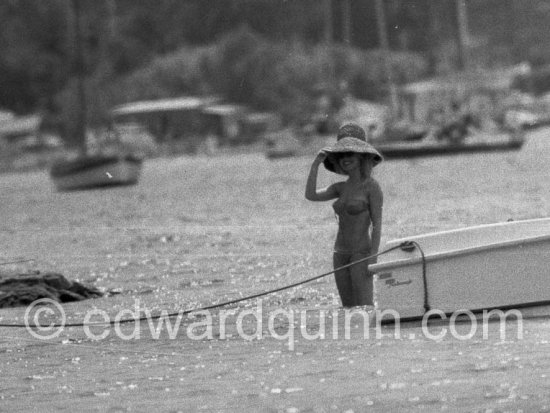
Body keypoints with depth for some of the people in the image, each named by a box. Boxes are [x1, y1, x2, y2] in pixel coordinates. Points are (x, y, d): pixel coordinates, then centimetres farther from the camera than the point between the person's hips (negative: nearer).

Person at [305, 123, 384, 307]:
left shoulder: (371, 186, -6)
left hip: (361, 253, -7)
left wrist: (373, 258, -16)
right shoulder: (341, 188, 12)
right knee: (348, 308, 5)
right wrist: (316, 164, -2)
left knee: (364, 308, -13)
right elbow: (311, 195, 1)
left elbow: (377, 224, -9)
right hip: (340, 254, 7)